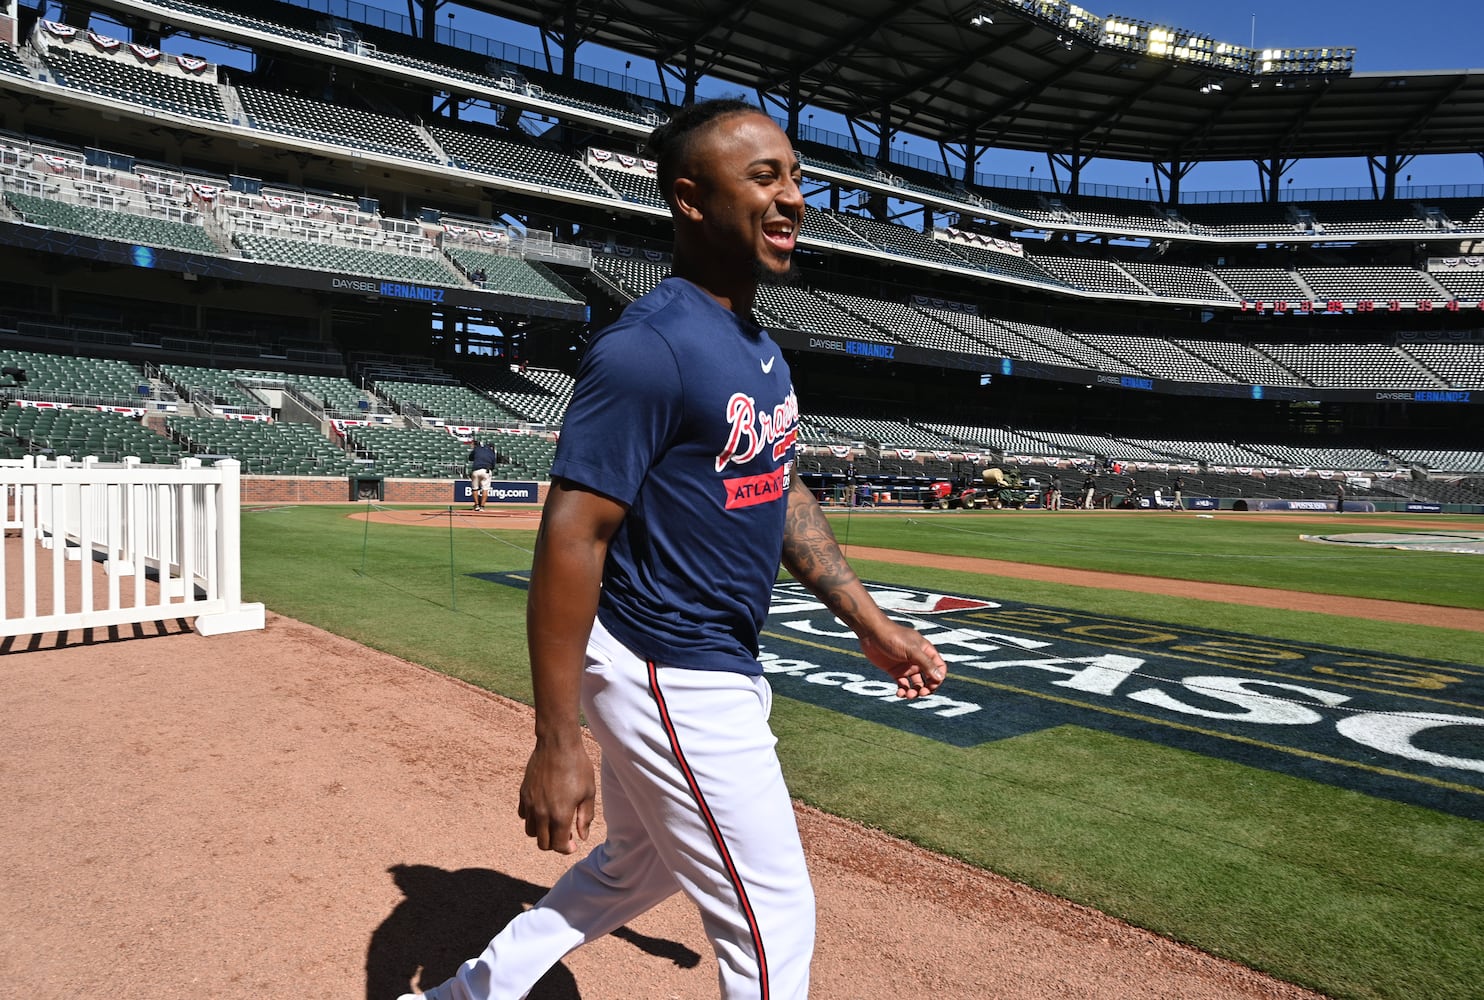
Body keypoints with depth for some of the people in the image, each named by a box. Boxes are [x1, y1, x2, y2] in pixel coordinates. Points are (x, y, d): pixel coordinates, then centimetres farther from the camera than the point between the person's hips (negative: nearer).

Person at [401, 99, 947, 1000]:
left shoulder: (763, 348, 9)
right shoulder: (647, 349, -21)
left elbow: (784, 494, 16)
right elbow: (571, 537, -23)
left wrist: (869, 621, 14)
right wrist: (556, 745, -23)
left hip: (723, 669, 10)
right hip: (671, 681, -10)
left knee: (640, 867, 26)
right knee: (773, 919, 6)